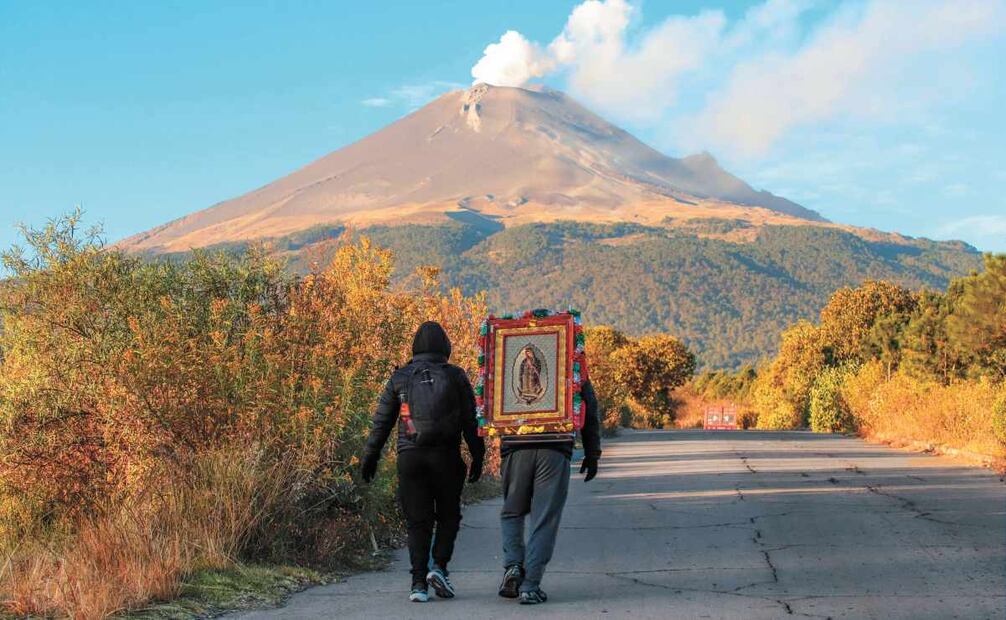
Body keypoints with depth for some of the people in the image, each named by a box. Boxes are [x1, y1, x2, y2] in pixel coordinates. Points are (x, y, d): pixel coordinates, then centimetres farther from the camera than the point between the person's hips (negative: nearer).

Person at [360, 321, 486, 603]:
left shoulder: (400, 378, 6)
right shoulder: (455, 376, 3)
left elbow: (381, 423, 7)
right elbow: (471, 421, 3)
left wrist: (370, 458, 14)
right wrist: (478, 457, 9)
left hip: (409, 457, 1)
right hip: (446, 456, -1)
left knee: (418, 522, 6)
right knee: (448, 516, 15)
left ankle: (419, 582, -2)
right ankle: (439, 566, -3)